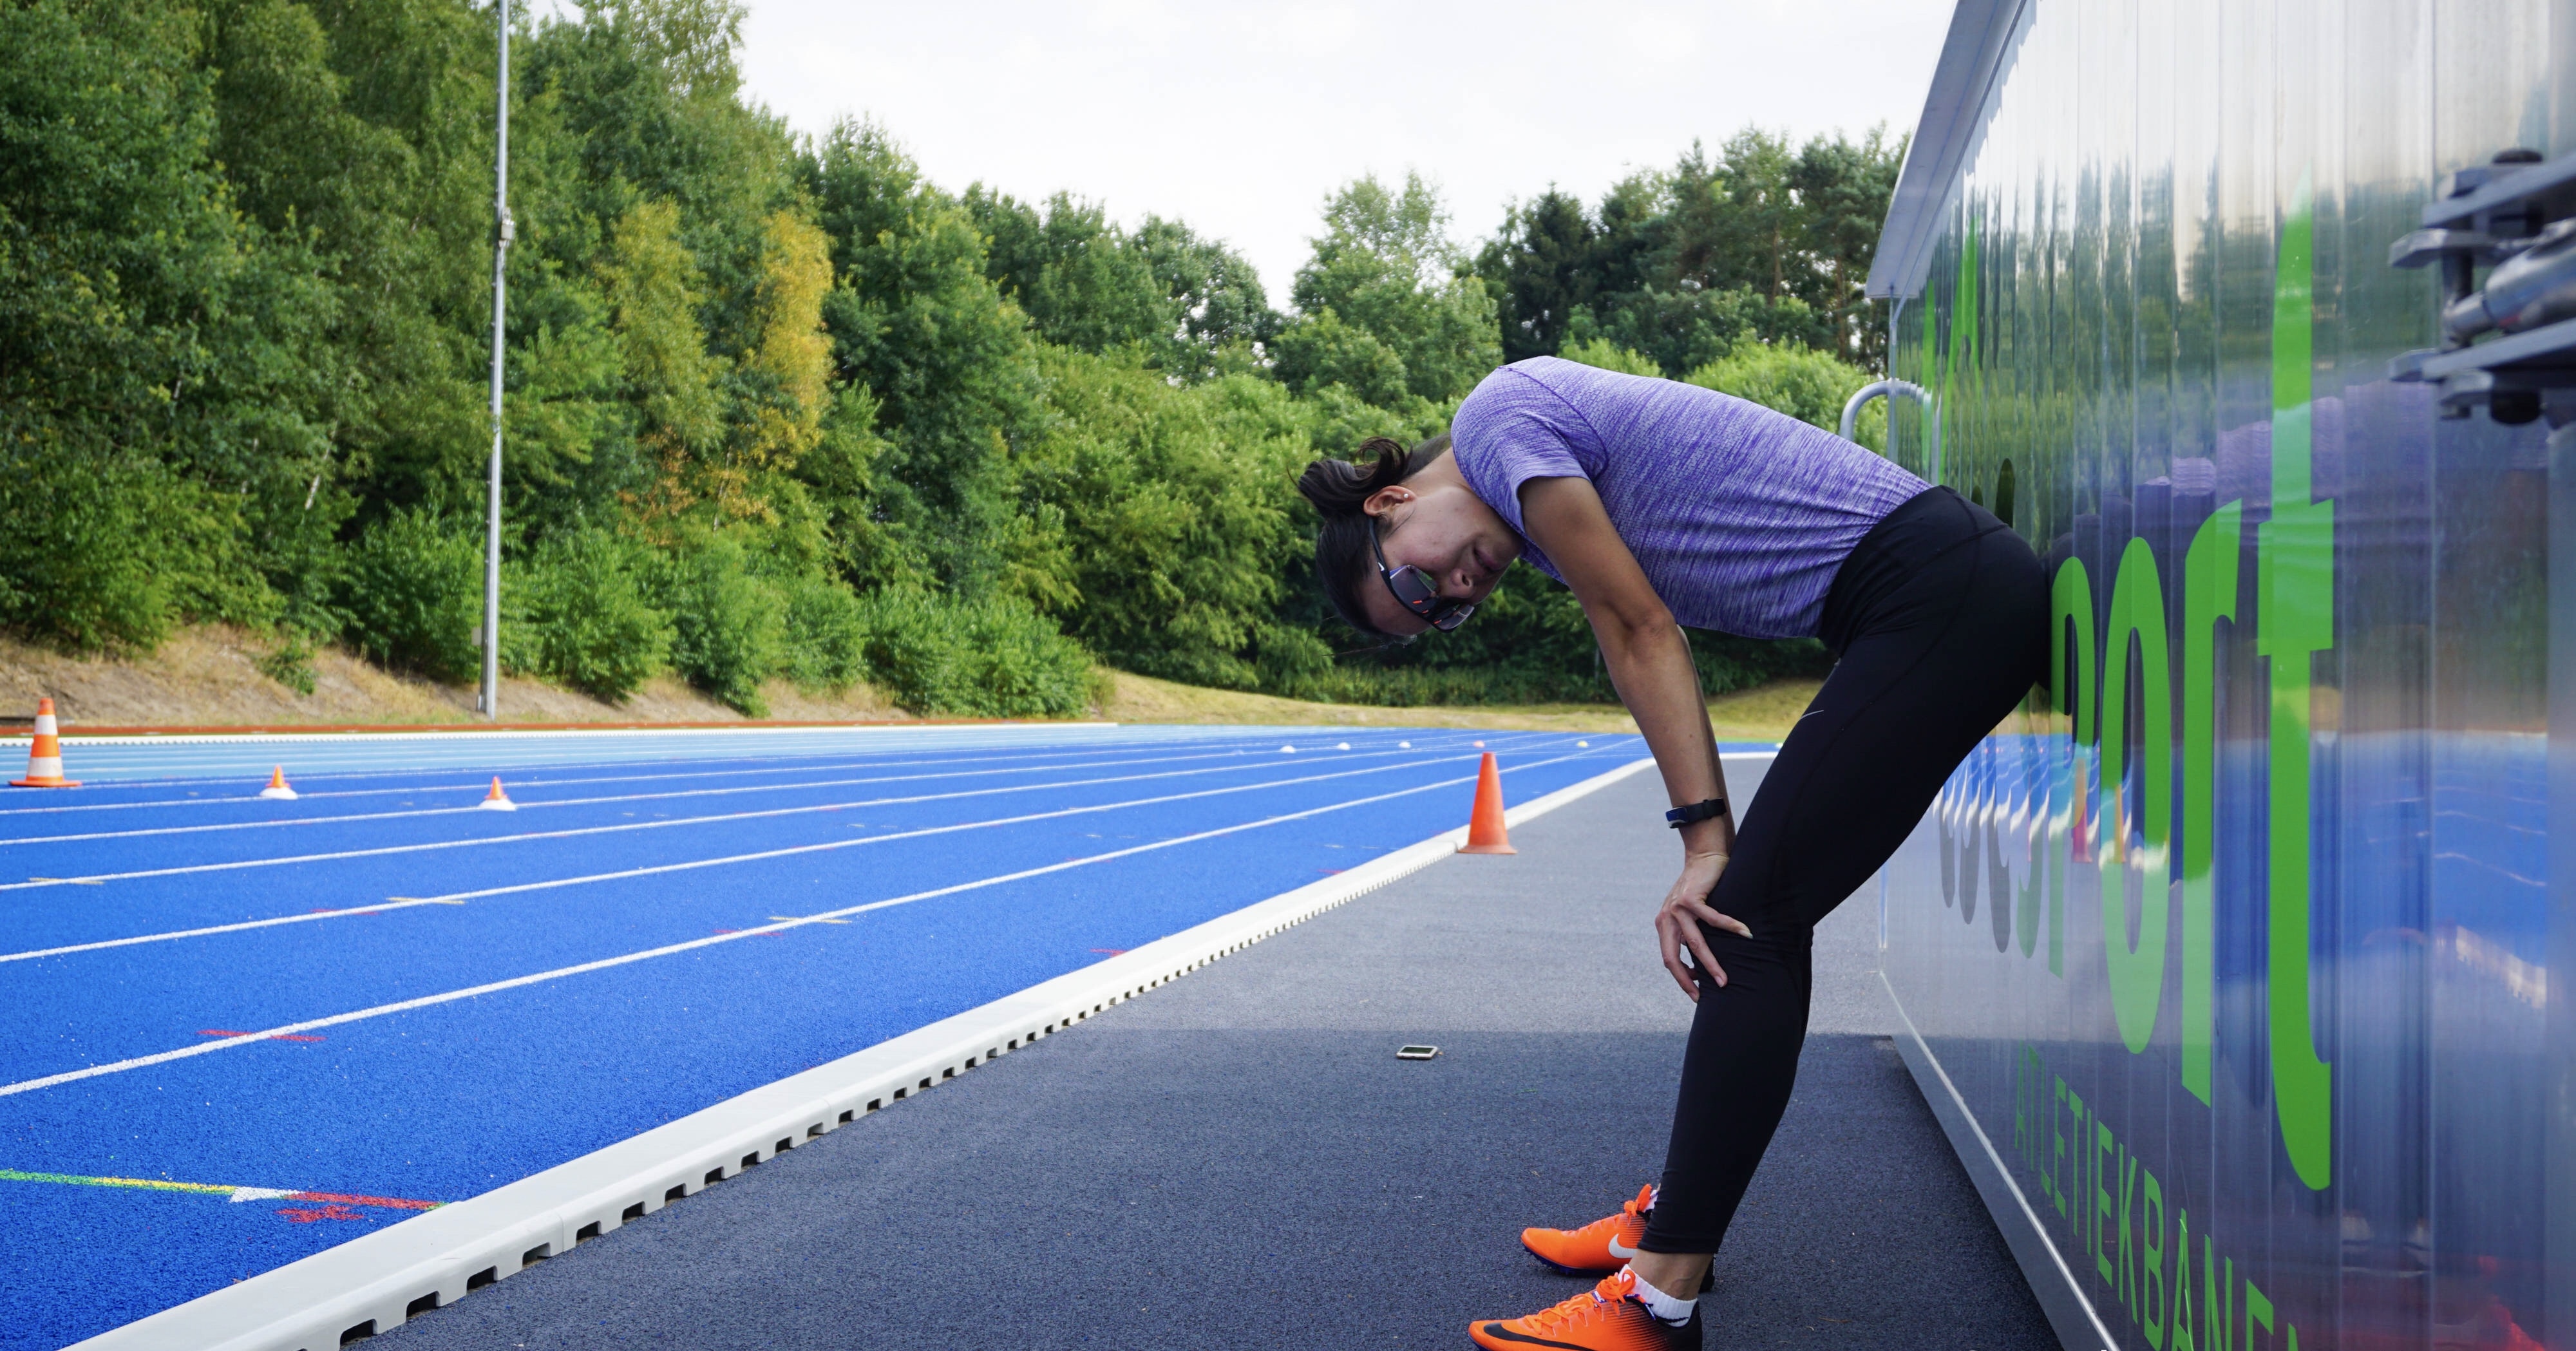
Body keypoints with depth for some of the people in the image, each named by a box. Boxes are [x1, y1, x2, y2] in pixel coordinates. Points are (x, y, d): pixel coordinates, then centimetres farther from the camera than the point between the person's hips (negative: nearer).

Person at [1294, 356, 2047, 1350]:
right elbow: (1637, 644, 12)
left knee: (1752, 920, -10)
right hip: (1955, 604, 10)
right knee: (1750, 917, 13)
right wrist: (1713, 851, 4)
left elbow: (1647, 632, -10)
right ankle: (1673, 1219, 23)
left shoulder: (1499, 417, -9)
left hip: (1944, 590, -10)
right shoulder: (1540, 516, 18)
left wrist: (1706, 840, -6)